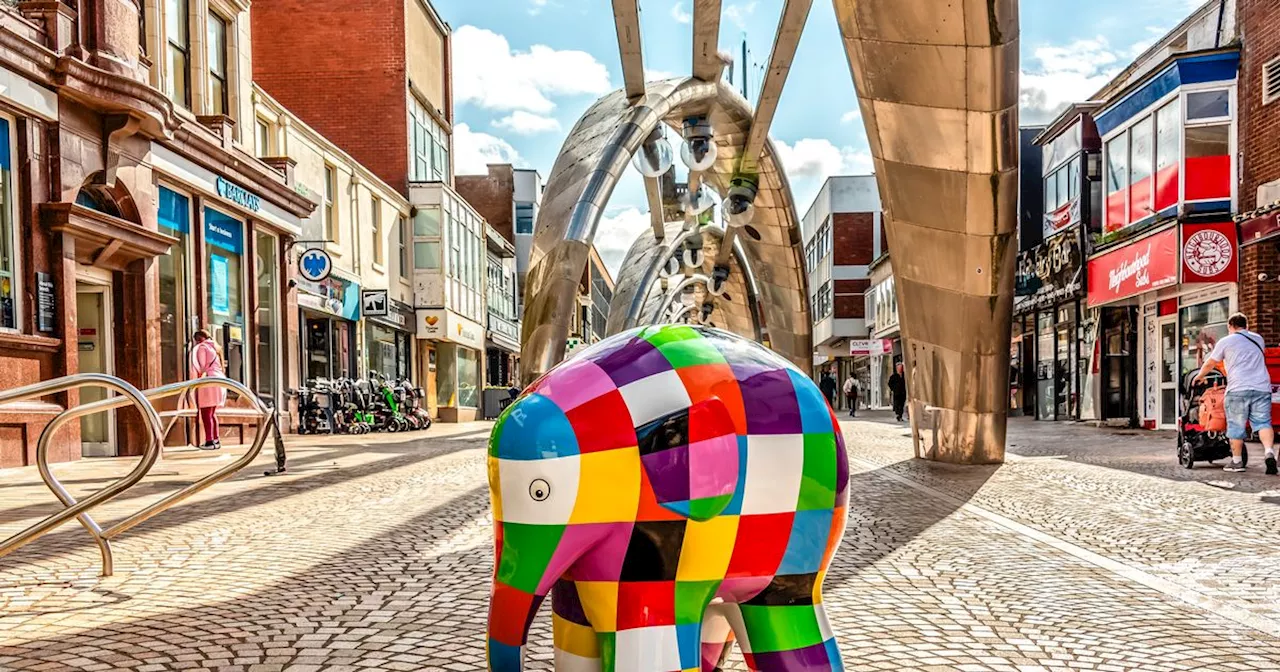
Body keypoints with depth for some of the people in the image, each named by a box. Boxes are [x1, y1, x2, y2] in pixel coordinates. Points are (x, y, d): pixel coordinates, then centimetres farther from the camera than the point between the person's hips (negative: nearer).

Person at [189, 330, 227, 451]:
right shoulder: (214, 347, 22)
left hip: (208, 381, -9)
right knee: (212, 413, 16)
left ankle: (209, 442, -11)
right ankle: (216, 439, 18)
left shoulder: (201, 347, -2)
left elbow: (201, 368, -10)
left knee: (206, 413, -8)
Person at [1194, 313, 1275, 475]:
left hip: (1238, 389, -3)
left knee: (1236, 426, 5)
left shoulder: (1225, 342, 5)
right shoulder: (1258, 339, 17)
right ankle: (1269, 452, -21)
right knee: (1263, 422, 2)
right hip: (1262, 387, 3)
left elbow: (1209, 364, 13)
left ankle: (1237, 461, 11)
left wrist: (1199, 376, 31)